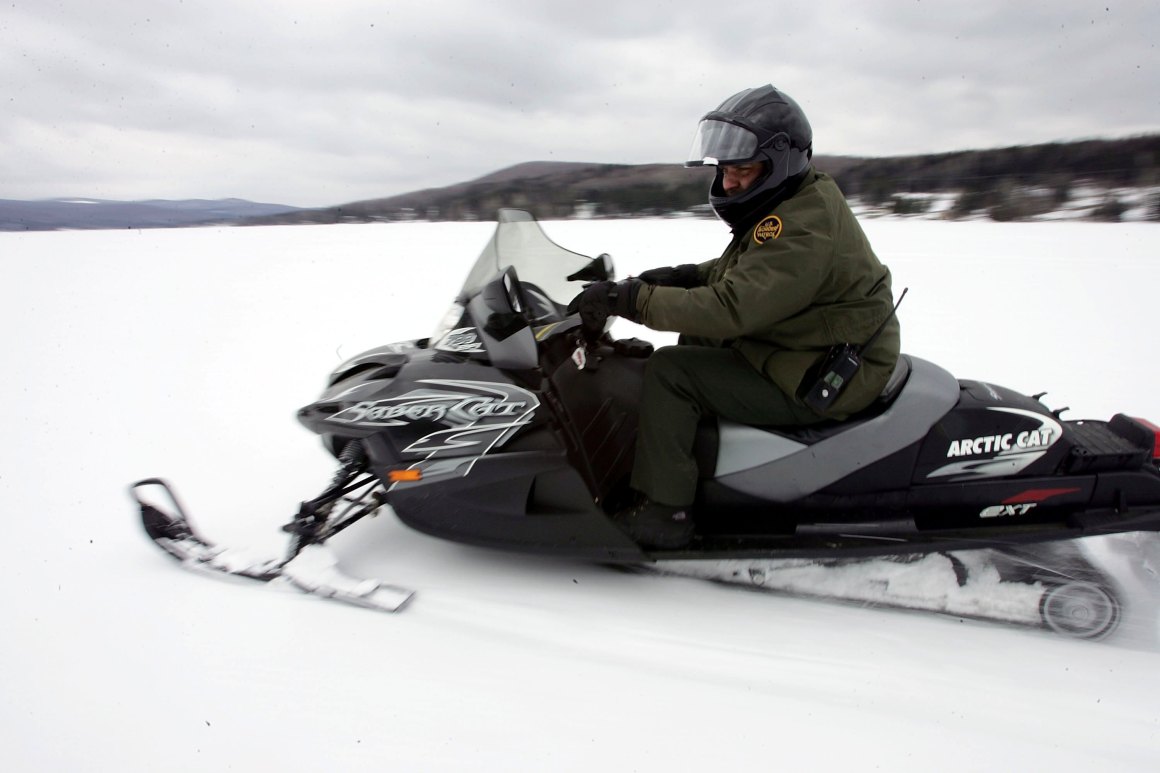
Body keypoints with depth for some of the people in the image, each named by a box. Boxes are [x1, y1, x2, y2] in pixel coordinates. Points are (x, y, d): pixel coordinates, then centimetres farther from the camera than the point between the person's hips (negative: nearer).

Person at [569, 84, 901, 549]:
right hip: (810, 354, 11)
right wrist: (676, 277, 2)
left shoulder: (804, 228, -25)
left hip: (816, 383, -11)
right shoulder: (794, 199, 8)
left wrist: (629, 298, -31)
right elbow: (741, 270, 18)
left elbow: (731, 307, -33)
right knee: (696, 341, 18)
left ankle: (663, 513, -9)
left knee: (669, 371, -16)